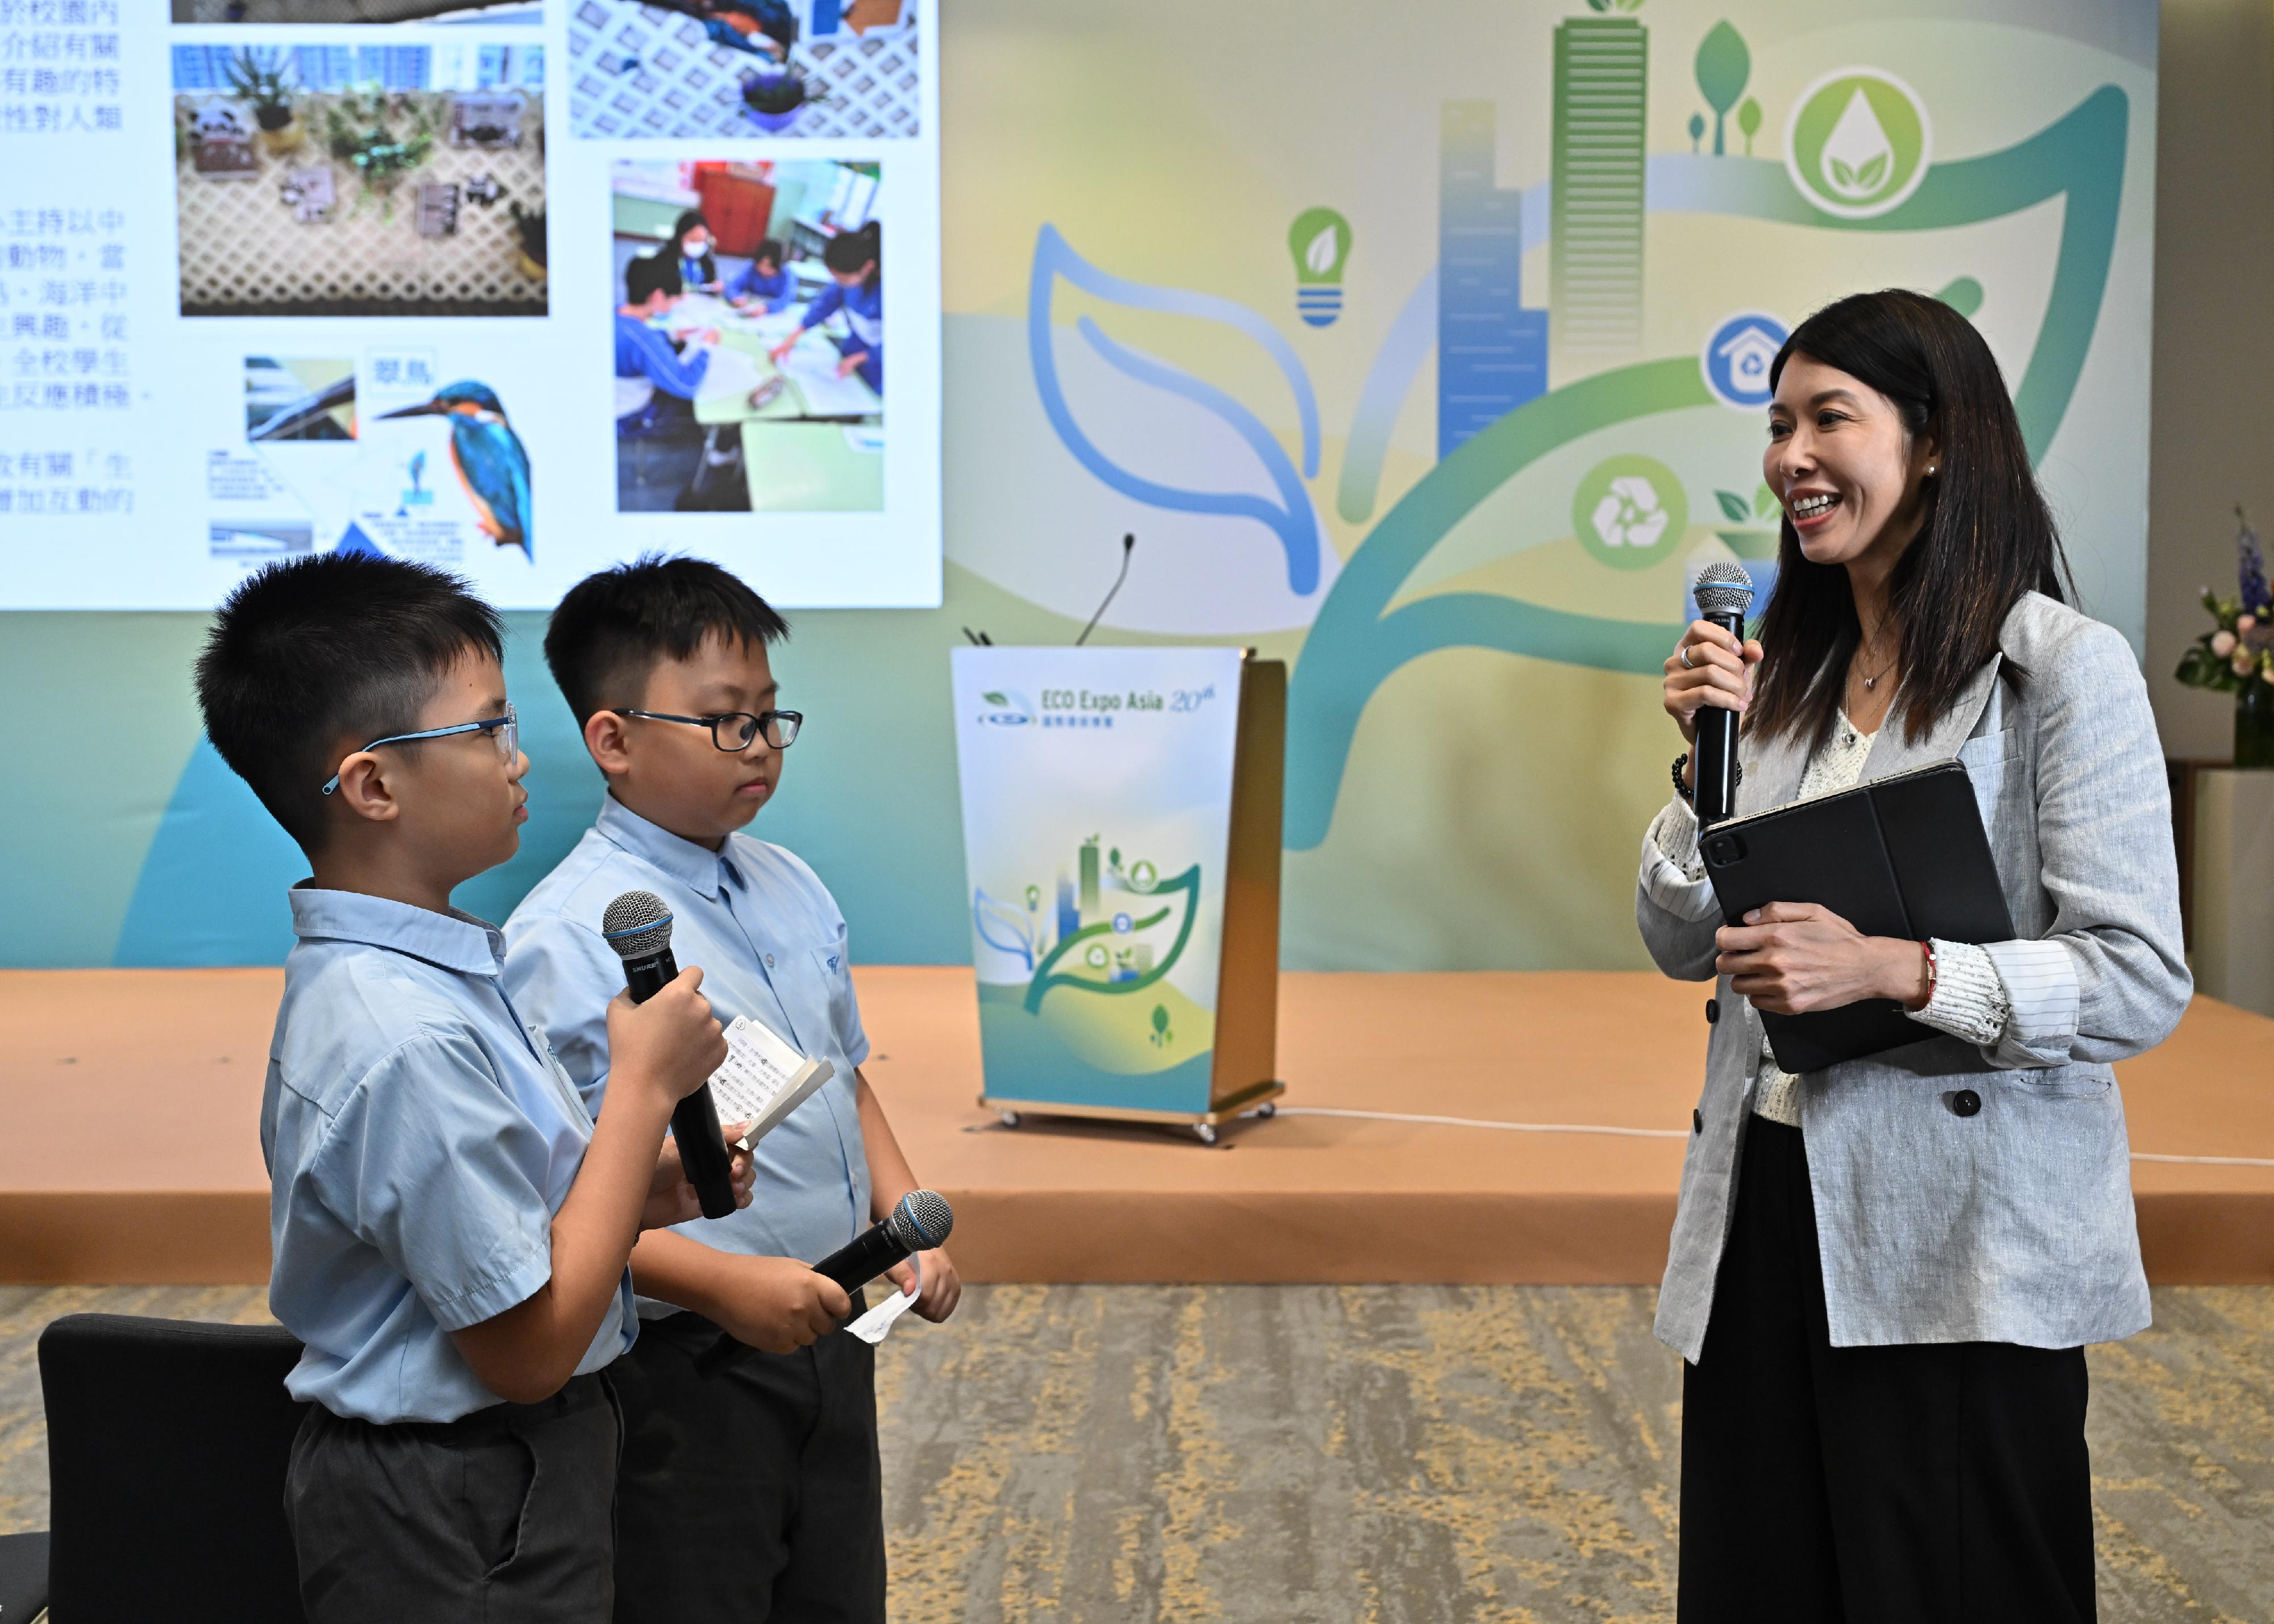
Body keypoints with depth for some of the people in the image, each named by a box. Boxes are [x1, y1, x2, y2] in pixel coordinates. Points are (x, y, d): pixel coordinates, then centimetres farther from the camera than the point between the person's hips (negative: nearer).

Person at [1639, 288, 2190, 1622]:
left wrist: (1895, 969, -26)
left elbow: (2143, 981, -14)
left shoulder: (2065, 668, -9)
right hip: (1767, 1214, 6)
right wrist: (1709, 762, -4)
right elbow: (1684, 947, 11)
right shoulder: (1785, 672, 10)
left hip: (1959, 1250, -6)